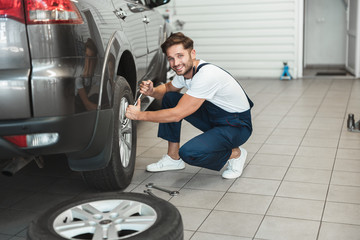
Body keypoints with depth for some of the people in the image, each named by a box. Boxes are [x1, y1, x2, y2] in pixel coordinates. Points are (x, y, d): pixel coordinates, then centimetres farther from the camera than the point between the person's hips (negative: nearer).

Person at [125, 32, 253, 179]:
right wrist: (152, 92, -5)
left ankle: (235, 153, -1)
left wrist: (139, 115, -22)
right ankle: (173, 158, 10)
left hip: (237, 126, -9)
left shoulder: (206, 75, -31)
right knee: (169, 98, 1)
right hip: (213, 118, 9)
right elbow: (168, 88, 19)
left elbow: (177, 114, -31)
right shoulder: (184, 70, -4)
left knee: (189, 153, -29)